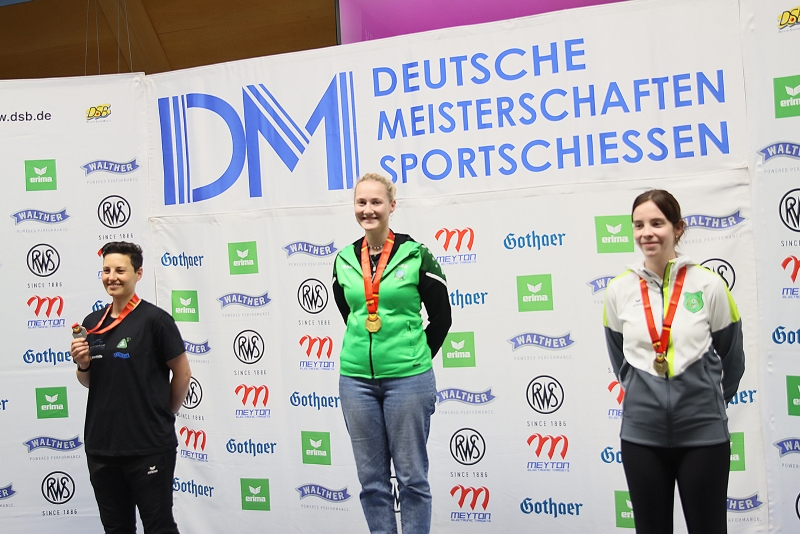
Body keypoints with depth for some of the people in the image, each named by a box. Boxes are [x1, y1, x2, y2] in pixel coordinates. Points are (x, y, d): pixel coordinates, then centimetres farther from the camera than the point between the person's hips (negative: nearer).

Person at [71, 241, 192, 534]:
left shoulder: (155, 319, -10)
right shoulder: (92, 322, 8)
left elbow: (183, 373, -4)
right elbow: (88, 381, 17)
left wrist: (164, 416, 5)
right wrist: (82, 364, -4)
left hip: (149, 446, -6)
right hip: (100, 445, 6)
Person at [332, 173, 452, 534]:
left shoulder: (416, 255, -5)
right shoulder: (344, 260, 6)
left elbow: (441, 318, 1)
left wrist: (414, 359, 6)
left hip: (407, 379, -4)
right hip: (356, 379, 4)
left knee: (411, 476, 5)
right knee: (372, 478, 10)